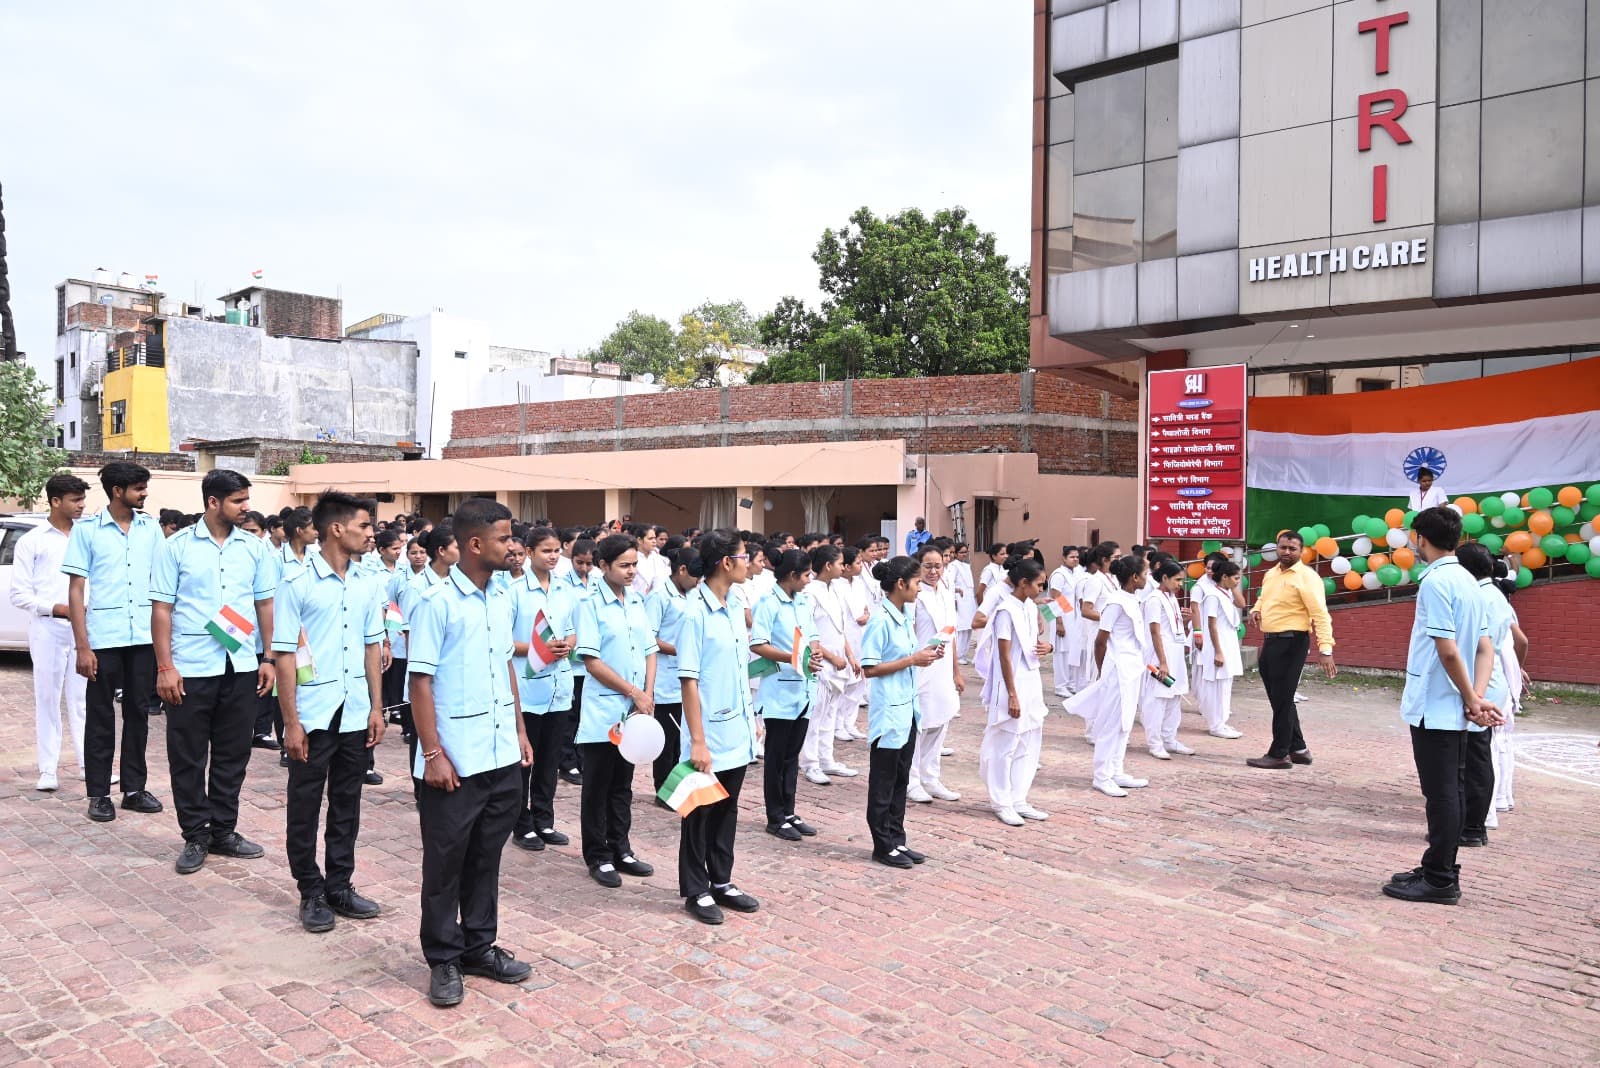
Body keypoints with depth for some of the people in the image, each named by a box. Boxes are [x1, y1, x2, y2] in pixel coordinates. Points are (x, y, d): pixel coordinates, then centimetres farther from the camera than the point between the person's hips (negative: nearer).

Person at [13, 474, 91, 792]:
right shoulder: (32, 541, 1)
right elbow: (20, 595, -2)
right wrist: (56, 608, -15)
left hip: (84, 628, 2)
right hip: (48, 629, -2)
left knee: (82, 697, 7)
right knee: (47, 698, 3)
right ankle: (48, 769, 9)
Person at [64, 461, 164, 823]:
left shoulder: (151, 529, 7)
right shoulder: (86, 530, -2)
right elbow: (76, 590, -2)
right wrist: (82, 646, -8)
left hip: (145, 637, 3)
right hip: (103, 639, -3)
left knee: (138, 712, 9)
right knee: (100, 716, 6)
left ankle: (134, 788, 19)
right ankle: (98, 793, 14)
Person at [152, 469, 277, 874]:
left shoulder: (254, 547, 5)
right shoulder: (177, 547, -4)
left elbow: (265, 604, 9)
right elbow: (162, 609, -4)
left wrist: (270, 659, 5)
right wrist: (164, 667, -9)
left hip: (241, 667, 3)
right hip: (190, 669, -3)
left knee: (233, 755, 10)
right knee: (188, 757, 6)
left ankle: (223, 831, 23)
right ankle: (195, 836, 19)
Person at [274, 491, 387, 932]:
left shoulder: (364, 585, 5)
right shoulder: (298, 584, -10)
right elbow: (284, 656, -10)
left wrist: (377, 708, 7)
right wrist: (291, 722, -12)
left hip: (356, 714, 5)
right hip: (313, 715, -5)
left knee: (347, 804, 13)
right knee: (304, 806, 8)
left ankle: (339, 886, 25)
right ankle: (311, 892, 20)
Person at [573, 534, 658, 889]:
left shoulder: (636, 602, 7)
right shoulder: (590, 605, -10)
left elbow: (649, 652, 10)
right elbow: (592, 662, -14)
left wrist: (648, 694, -4)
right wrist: (634, 693, -13)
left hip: (634, 712, 6)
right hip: (603, 713, -6)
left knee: (622, 785, 15)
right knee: (598, 787, 6)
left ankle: (620, 850, 25)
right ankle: (598, 857, 16)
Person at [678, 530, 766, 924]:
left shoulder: (734, 610, 7)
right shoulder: (695, 613, -16)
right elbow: (689, 680, -17)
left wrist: (751, 719, 13)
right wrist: (697, 741, -18)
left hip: (737, 734, 7)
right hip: (709, 736, -7)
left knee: (726, 812, 17)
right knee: (700, 814, 8)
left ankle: (721, 883, 30)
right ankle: (696, 891, 21)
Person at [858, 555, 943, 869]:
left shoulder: (906, 616, 7)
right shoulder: (880, 620, -18)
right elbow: (869, 668, -19)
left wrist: (925, 654, 0)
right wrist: (912, 660, -18)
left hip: (907, 707, 9)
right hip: (888, 710, -8)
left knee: (901, 779, 15)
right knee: (883, 781, 4)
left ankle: (897, 840, 25)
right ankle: (883, 846, 15)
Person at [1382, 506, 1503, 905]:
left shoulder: (1436, 582, -16)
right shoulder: (1468, 581, 11)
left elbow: (1448, 651, -21)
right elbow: (1485, 648, 8)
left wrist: (1472, 700, -11)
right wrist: (1477, 697, -3)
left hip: (1434, 707, -9)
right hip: (1454, 709, 9)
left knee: (1441, 793, -2)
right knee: (1450, 791, 14)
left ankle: (1439, 880, 5)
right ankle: (1441, 871, 23)